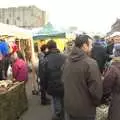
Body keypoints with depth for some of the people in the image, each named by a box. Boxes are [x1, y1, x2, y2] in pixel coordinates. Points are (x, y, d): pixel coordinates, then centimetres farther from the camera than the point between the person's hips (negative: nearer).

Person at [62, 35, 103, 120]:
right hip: (85, 110, -6)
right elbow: (96, 89, -20)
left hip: (69, 107, 6)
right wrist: (96, 103, -1)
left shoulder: (67, 61, 2)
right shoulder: (90, 63, -22)